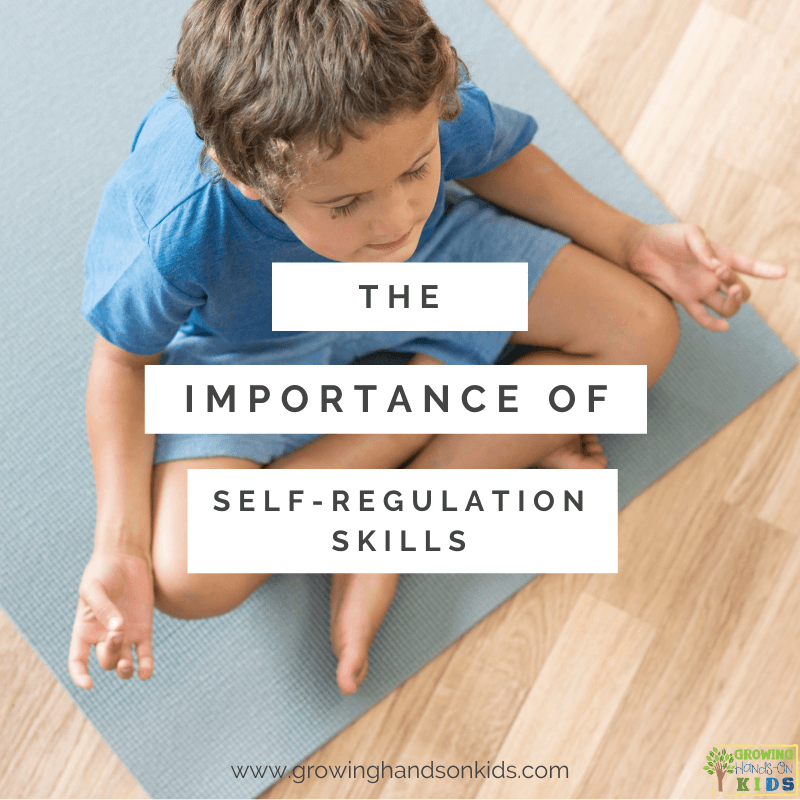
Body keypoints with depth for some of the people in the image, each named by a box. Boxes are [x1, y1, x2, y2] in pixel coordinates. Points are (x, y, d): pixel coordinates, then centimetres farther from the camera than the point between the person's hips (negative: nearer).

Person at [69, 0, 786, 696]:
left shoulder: (432, 111, -31)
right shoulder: (172, 238, -39)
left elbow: (494, 156, -5)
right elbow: (126, 360, -18)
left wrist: (631, 241, -11)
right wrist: (120, 546, -28)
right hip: (253, 349, -2)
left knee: (643, 332, -10)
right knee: (190, 581, -25)